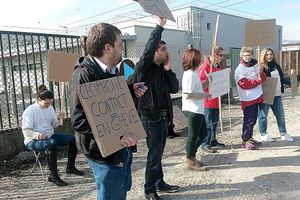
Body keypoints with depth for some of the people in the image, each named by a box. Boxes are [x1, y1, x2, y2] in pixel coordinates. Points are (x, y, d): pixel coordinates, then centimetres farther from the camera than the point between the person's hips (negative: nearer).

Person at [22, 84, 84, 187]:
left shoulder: (50, 108, 9)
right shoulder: (30, 111, -10)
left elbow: (54, 125, 13)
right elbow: (26, 130, -15)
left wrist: (58, 118, -8)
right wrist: (38, 135, -32)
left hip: (49, 136, 7)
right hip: (33, 141, -7)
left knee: (73, 139, -8)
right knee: (52, 143, -39)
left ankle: (70, 167, 5)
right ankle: (53, 175, -29)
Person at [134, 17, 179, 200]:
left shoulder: (163, 70, 12)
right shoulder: (144, 68, -10)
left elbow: (174, 89, 5)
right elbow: (148, 49, -29)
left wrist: (168, 70, -6)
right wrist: (160, 26, -23)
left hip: (164, 116, 8)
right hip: (151, 116, -8)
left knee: (158, 152, 17)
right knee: (154, 153, -1)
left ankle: (160, 183, 31)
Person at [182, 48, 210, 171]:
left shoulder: (192, 73, 12)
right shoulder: (190, 74, -19)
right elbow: (187, 95, -25)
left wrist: (206, 83, 7)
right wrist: (204, 95, -16)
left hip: (197, 110, 10)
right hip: (193, 110, -10)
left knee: (203, 133, 19)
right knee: (193, 136, 3)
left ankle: (191, 156, 30)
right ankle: (190, 162, 19)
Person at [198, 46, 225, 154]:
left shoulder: (218, 66, 13)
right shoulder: (205, 66, -14)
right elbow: (200, 80, -18)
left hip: (215, 98, 9)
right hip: (207, 98, -9)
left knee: (215, 121, 16)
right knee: (209, 122, -4)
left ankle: (213, 140, 29)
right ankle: (205, 144, 6)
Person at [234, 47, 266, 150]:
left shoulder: (255, 66, 12)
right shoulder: (239, 70, -10)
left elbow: (263, 78, 12)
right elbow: (243, 84, -19)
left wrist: (261, 72, -9)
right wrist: (257, 80, -12)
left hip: (257, 97, 7)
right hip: (247, 99, -7)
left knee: (253, 120, 14)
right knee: (249, 121, -5)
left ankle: (249, 138, 26)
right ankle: (245, 141, 4)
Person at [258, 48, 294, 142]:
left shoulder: (276, 66, 12)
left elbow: (281, 78, 18)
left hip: (276, 95, 6)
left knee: (280, 115, 13)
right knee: (263, 115, 3)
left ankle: (283, 133, 27)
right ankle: (263, 134, 18)